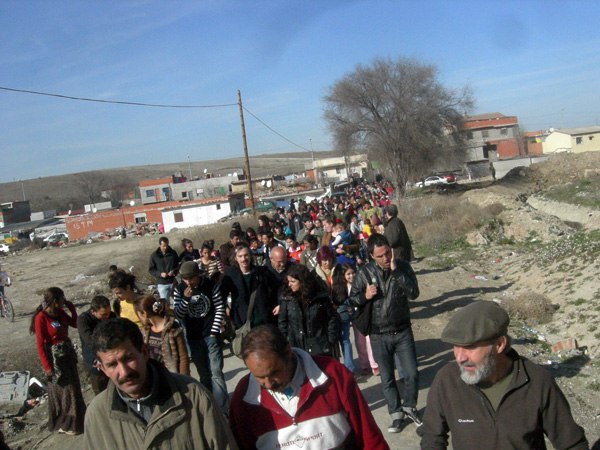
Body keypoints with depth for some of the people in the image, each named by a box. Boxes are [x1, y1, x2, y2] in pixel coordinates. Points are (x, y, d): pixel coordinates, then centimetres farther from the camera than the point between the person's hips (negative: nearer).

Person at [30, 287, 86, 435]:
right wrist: (47, 366, -16)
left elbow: (75, 323, 13)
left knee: (73, 388, 18)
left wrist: (71, 307, 0)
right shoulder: (41, 317, -19)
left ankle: (74, 420, 36)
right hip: (54, 358, -7)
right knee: (61, 390, 6)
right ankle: (63, 424, 24)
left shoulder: (60, 312, 1)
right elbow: (40, 345, -17)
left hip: (68, 353, 7)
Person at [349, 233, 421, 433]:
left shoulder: (403, 267, -7)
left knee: (412, 374, 5)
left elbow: (413, 293, -19)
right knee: (387, 378, 11)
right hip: (379, 336, 0)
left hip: (402, 331, 0)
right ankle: (396, 413, 31)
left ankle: (409, 407, 31)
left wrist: (396, 271, -25)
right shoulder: (365, 272, -9)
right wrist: (365, 296, -21)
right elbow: (352, 299, 0)